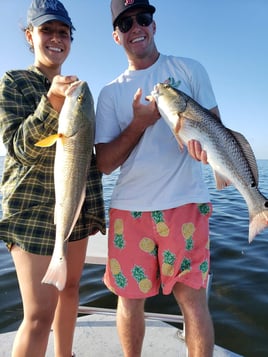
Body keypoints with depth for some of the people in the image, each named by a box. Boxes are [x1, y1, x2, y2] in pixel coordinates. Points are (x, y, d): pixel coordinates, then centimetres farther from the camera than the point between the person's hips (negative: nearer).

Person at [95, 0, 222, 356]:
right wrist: (138, 123, -13)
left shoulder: (190, 69, 8)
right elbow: (104, 163, 3)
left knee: (193, 297, 2)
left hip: (185, 203, -1)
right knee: (130, 296, 12)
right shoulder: (110, 93, 9)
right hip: (129, 207, 2)